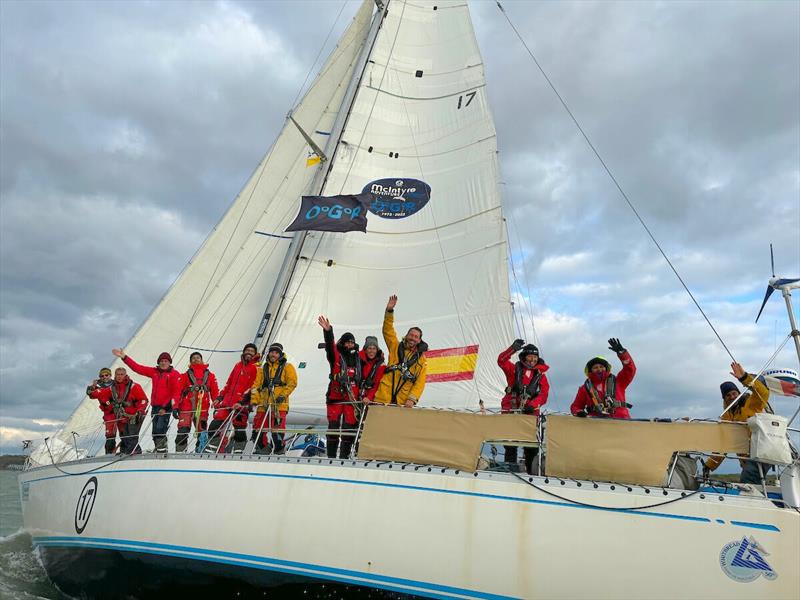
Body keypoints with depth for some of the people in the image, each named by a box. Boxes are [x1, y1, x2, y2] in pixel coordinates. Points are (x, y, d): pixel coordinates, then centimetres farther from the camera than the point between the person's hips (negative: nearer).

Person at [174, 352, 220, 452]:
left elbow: (215, 392, 12)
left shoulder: (210, 375, 17)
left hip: (202, 409, 1)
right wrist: (175, 407, -6)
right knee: (182, 432, -11)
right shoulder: (185, 375, 15)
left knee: (202, 432, -1)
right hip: (186, 407, -1)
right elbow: (178, 392, 6)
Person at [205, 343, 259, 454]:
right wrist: (220, 397, 18)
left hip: (241, 404, -6)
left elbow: (253, 387, -10)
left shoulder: (256, 367, -1)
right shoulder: (238, 365, 19)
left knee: (239, 430, -1)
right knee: (215, 425, 2)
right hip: (228, 401, 6)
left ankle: (238, 452, 13)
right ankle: (210, 450, 12)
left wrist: (242, 402, -18)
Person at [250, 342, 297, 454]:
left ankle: (278, 451, 1)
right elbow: (256, 385, 15)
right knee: (258, 429, 3)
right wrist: (254, 400, 4)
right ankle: (261, 449, 19)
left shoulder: (287, 366, 9)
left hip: (279, 404, -4)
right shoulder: (263, 368, 21)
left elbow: (292, 383, -1)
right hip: (263, 404, 4)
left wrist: (283, 395, -13)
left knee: (277, 428, -9)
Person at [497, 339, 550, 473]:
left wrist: (533, 405, -17)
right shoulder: (515, 369, 6)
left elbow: (544, 394, 0)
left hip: (530, 412, 1)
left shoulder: (540, 375, 11)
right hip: (511, 410, -1)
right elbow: (501, 361, -11)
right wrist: (513, 348, -25)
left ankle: (531, 469, 11)